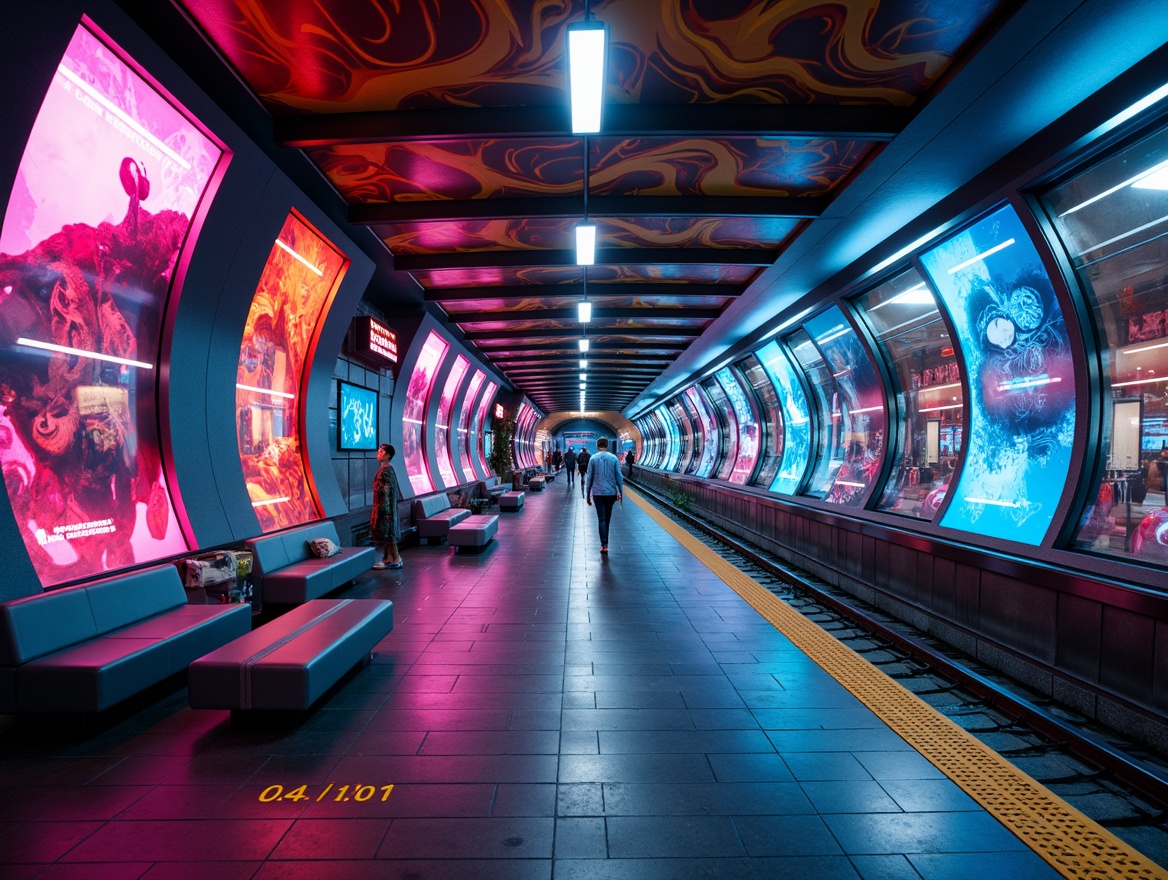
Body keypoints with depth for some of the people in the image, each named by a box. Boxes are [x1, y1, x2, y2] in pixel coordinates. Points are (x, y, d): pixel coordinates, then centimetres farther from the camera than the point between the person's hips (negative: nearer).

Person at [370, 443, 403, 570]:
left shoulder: (387, 470, -16)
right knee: (385, 533, 12)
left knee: (388, 532, -5)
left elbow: (387, 489, -20)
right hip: (382, 506, 10)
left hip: (385, 506, -10)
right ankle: (388, 558, 18)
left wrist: (382, 506, -22)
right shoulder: (384, 469, 14)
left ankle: (396, 560, -1)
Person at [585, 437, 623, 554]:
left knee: (601, 519, 0)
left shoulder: (593, 458, -3)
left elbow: (589, 478, -2)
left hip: (598, 493, -1)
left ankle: (604, 545, -9)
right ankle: (604, 542, 26)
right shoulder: (614, 458, -1)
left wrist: (587, 495, 5)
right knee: (607, 518, 16)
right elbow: (619, 477, -1)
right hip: (611, 493, 2)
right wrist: (621, 493, 7)